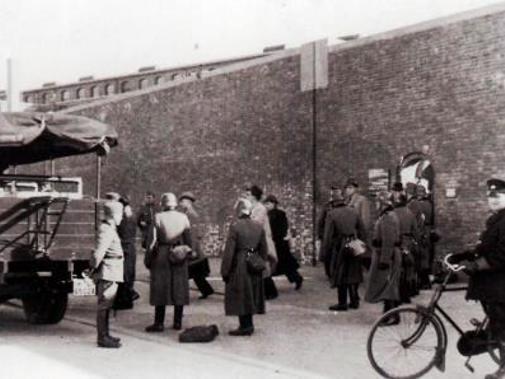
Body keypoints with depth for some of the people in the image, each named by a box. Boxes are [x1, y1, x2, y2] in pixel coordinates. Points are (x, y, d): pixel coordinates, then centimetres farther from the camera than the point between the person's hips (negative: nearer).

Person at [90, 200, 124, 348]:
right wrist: (95, 267, -15)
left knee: (106, 305, 16)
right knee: (104, 305, -5)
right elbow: (99, 252, -26)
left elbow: (99, 252, 22)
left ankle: (104, 335, 25)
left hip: (111, 273, 10)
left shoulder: (109, 229, 16)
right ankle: (102, 338, 0)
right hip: (108, 273, -10)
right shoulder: (106, 230, -18)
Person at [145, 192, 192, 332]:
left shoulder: (158, 217, -8)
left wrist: (149, 256, 0)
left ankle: (159, 323, 3)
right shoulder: (183, 217, 1)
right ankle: (178, 322, 13)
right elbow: (188, 239, 2)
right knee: (179, 288, 11)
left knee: (161, 288, 3)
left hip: (162, 254, -3)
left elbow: (153, 239, -9)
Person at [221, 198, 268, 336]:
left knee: (240, 297, 4)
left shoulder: (235, 227, -14)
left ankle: (245, 326, 6)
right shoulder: (259, 227, 3)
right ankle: (248, 325, 25)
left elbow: (229, 252, -13)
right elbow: (264, 250, 10)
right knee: (250, 296, 16)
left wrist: (224, 271, -7)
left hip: (239, 267, -6)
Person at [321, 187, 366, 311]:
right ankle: (354, 301, 20)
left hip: (339, 248, -4)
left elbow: (328, 235, -11)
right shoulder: (354, 212, 3)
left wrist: (325, 251, -5)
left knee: (340, 276, 5)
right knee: (353, 275, 15)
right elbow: (362, 231, 8)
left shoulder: (332, 214, -10)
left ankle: (342, 303, 9)